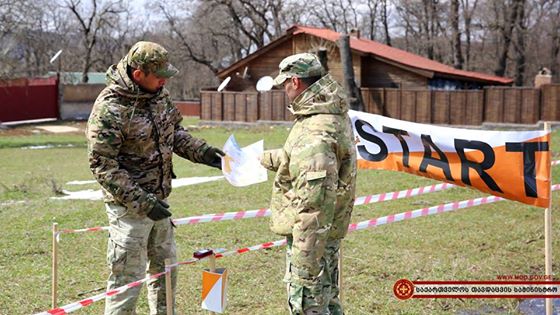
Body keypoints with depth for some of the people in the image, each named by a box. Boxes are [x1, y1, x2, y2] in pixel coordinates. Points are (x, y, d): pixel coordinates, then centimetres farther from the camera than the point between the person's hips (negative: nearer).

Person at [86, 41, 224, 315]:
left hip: (157, 199, 8)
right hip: (129, 205, -8)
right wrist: (142, 202, -26)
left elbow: (174, 131, 15)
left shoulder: (158, 93, 0)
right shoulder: (109, 109, -23)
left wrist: (202, 151, -3)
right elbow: (102, 166, -22)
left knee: (165, 267, 21)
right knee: (127, 278, -1)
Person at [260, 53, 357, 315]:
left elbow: (314, 203, -30)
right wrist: (267, 158, 33)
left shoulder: (315, 133, -27)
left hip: (312, 234, -10)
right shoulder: (333, 114, 6)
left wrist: (305, 261, -28)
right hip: (330, 229, 10)